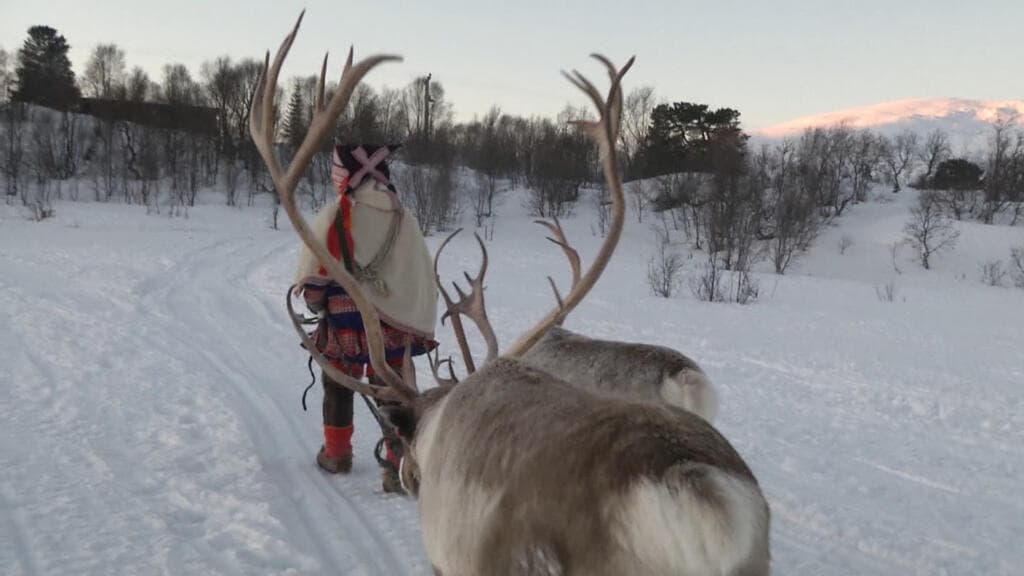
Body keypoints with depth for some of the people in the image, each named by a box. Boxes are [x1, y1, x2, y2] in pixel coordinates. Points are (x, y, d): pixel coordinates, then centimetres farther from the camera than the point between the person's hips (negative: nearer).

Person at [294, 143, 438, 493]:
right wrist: (418, 321, 11)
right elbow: (423, 276, 3)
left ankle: (337, 454, 34)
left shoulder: (334, 215, -10)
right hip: (392, 325, 2)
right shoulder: (404, 219, 1)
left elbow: (314, 272, -9)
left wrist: (316, 302, 10)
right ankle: (400, 466, -4)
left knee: (338, 387, 18)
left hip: (344, 323, -2)